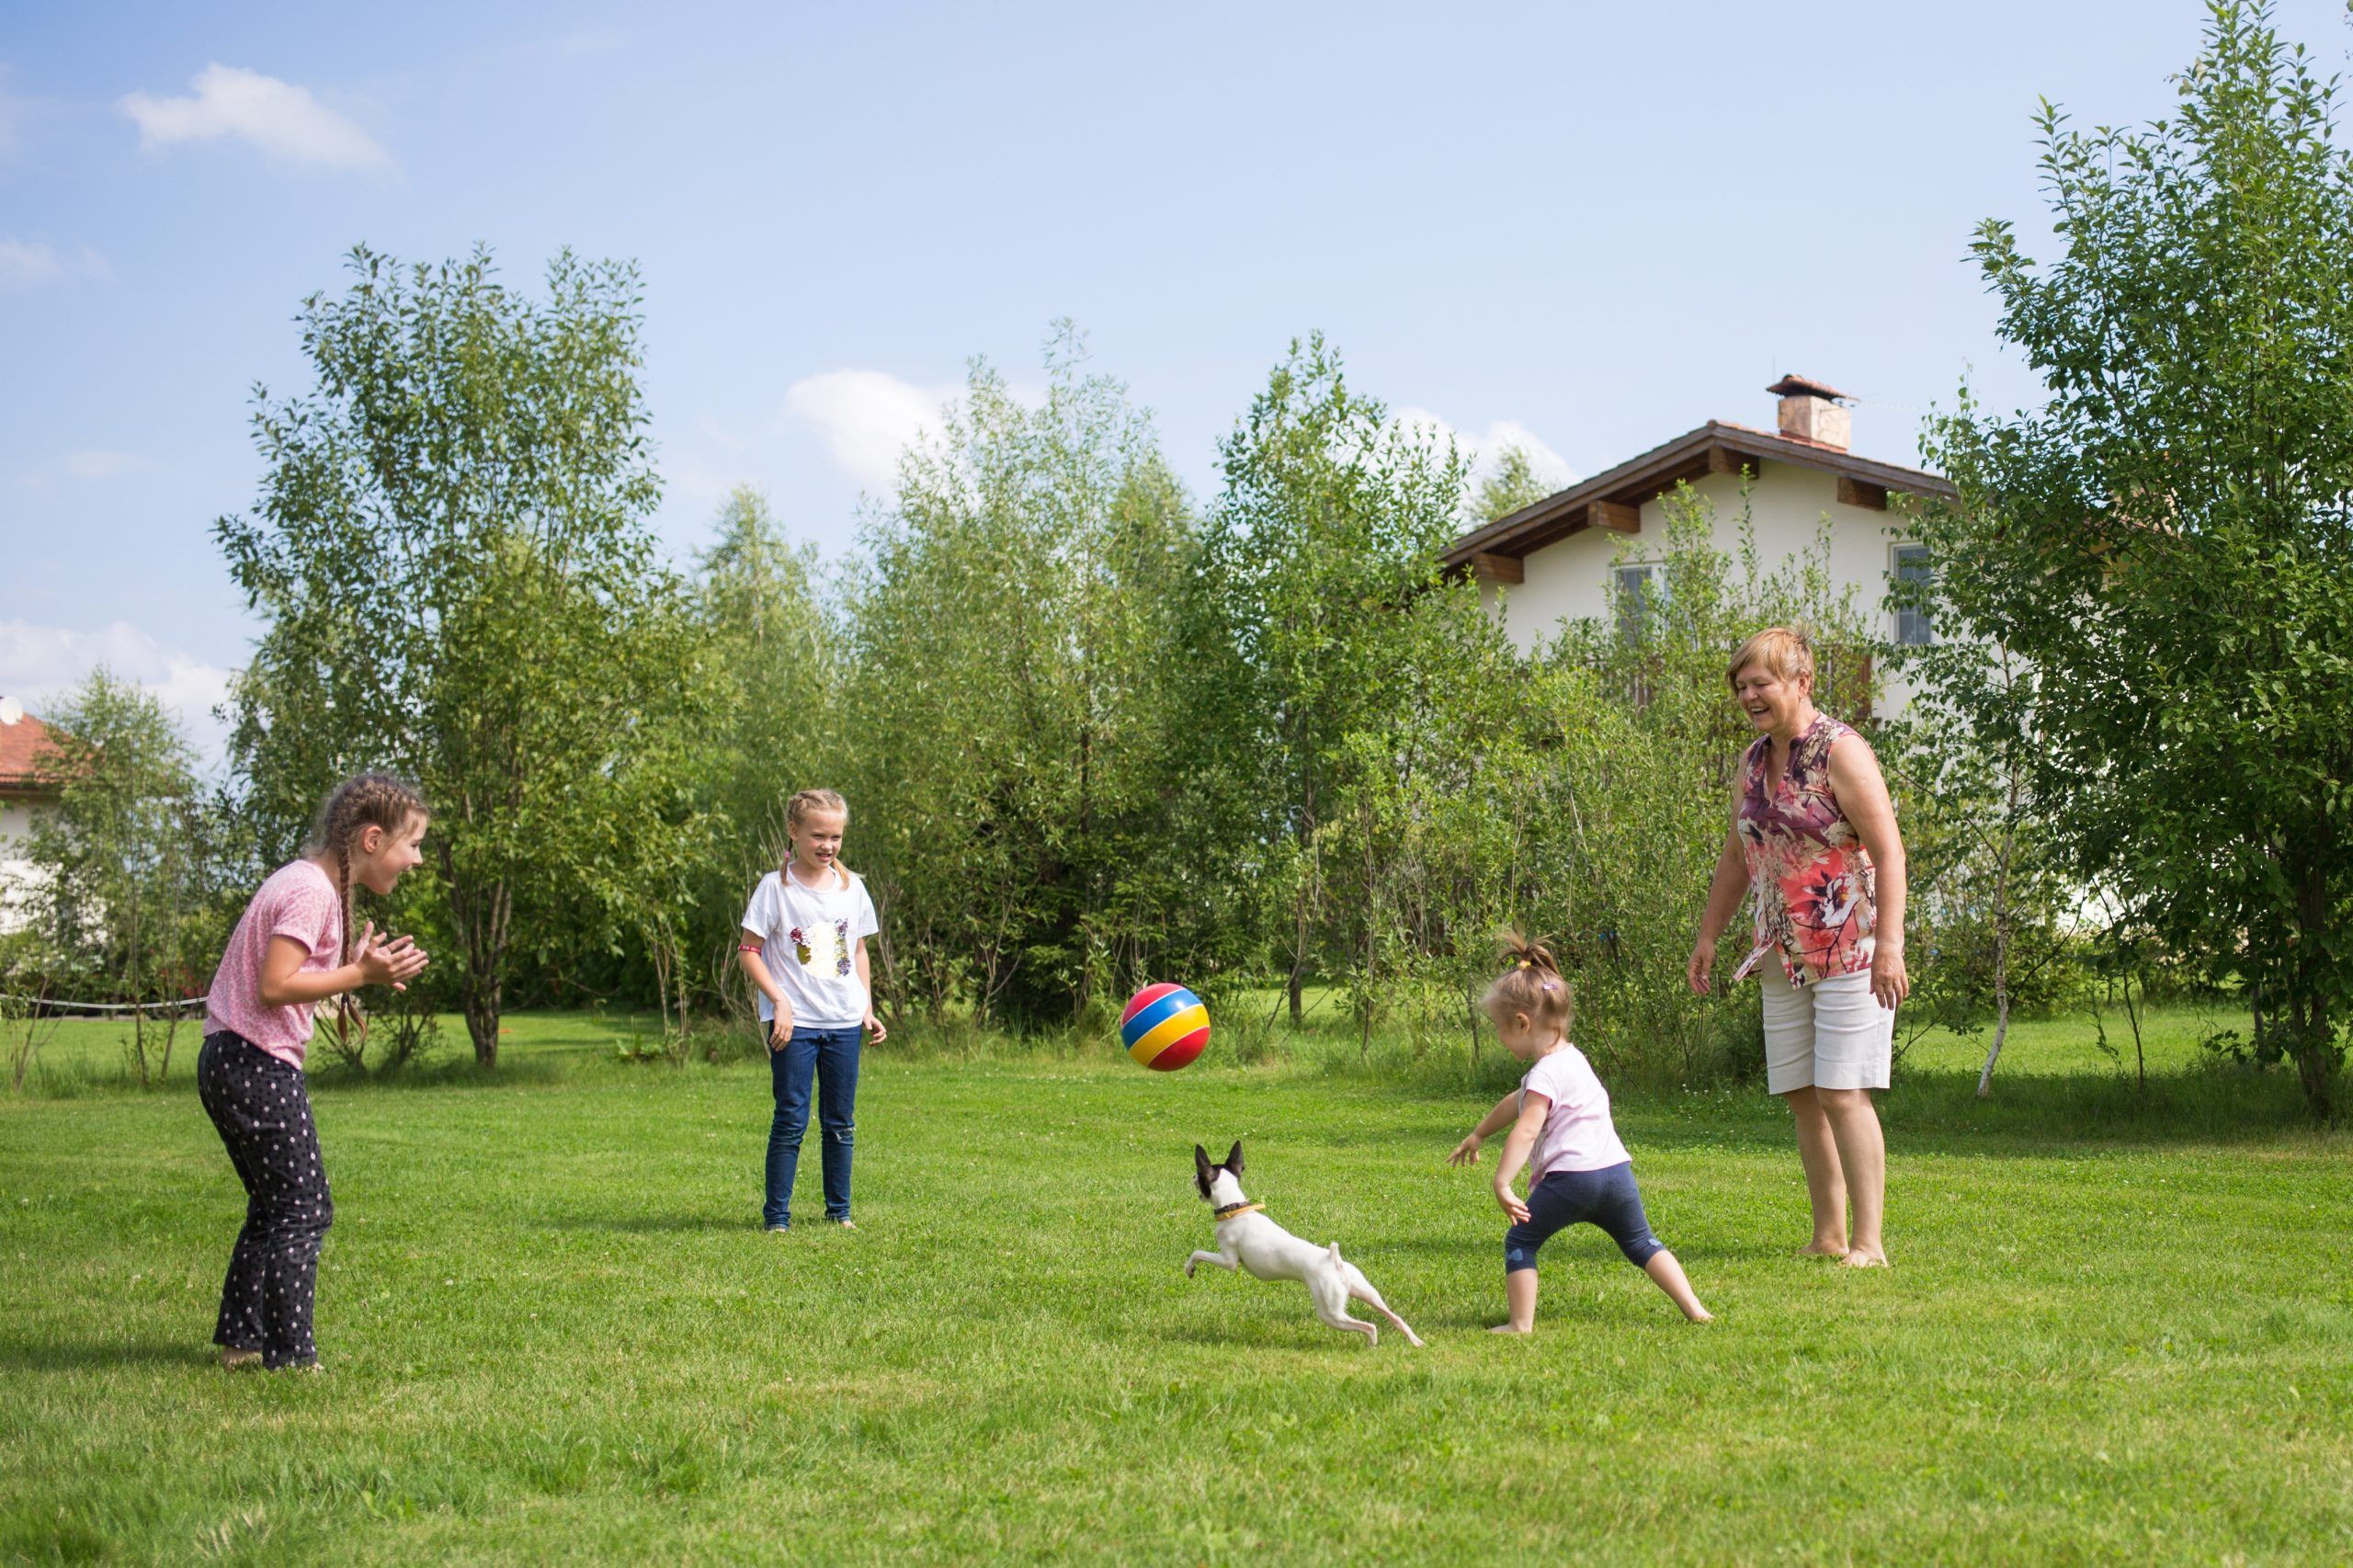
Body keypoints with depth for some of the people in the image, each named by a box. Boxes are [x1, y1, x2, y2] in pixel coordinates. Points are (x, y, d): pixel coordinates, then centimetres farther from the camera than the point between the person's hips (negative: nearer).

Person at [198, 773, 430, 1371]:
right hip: (258, 1067, -11)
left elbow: (286, 976, 12)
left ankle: (241, 1341, 25)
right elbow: (274, 986, -23)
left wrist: (358, 967, 6)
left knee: (275, 1206, 19)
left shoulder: (314, 883, 15)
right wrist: (360, 974, -20)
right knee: (304, 1210, -5)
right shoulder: (311, 890, -16)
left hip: (230, 1062, 11)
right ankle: (290, 1356, -2)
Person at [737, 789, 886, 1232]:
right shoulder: (776, 887, -5)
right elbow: (749, 949, -5)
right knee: (791, 1120, -5)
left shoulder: (851, 888, 8)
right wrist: (779, 1000, -15)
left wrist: (867, 1008, 11)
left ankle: (840, 1211, 21)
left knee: (841, 1123, 10)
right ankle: (776, 1216, 3)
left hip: (844, 1021, 4)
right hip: (794, 1021, -4)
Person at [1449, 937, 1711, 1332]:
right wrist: (1477, 1135, 47)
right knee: (1641, 1244, 17)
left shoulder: (1546, 1073, -7)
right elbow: (1516, 1102, 36)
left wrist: (1502, 1183, -26)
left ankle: (1520, 1323, -3)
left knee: (1520, 1242, 3)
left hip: (1571, 1177, -9)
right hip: (1616, 1170, 9)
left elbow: (1526, 1130, -20)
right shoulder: (1570, 1059, 23)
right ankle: (1694, 1308, 9)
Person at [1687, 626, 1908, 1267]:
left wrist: (1889, 944, -22)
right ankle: (1828, 1235, 14)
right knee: (1801, 1094, 7)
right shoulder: (1753, 762, 13)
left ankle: (1869, 1243, -6)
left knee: (1843, 1093, -10)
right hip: (1784, 956, 8)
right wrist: (1708, 936, 20)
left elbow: (1889, 851, -15)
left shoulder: (1840, 751, -11)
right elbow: (1736, 856, 22)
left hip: (1850, 950, -7)